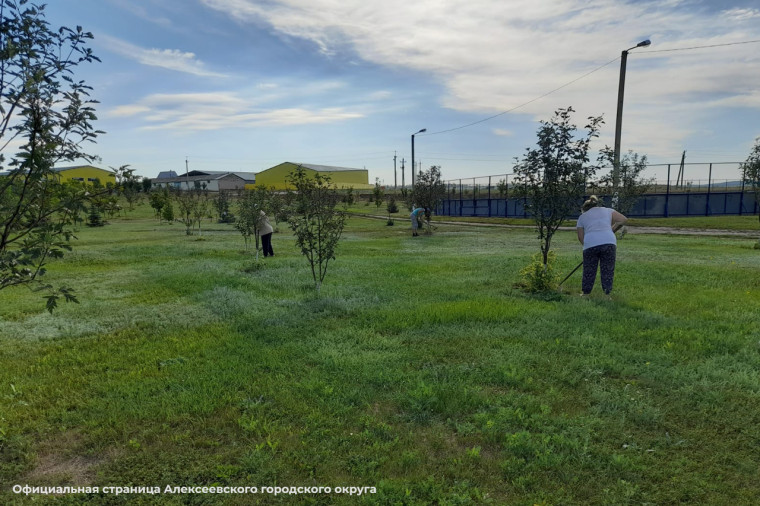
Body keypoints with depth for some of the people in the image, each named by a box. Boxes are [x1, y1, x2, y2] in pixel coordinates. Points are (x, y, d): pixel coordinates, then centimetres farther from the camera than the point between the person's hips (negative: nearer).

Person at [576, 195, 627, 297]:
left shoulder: (582, 217, 21)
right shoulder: (607, 210, 23)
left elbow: (580, 237, 14)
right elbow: (623, 219, 14)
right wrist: (612, 230, 22)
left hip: (590, 244, 0)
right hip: (609, 242, 1)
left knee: (589, 270, 11)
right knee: (608, 270, 9)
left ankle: (585, 293, 19)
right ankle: (606, 294, 12)